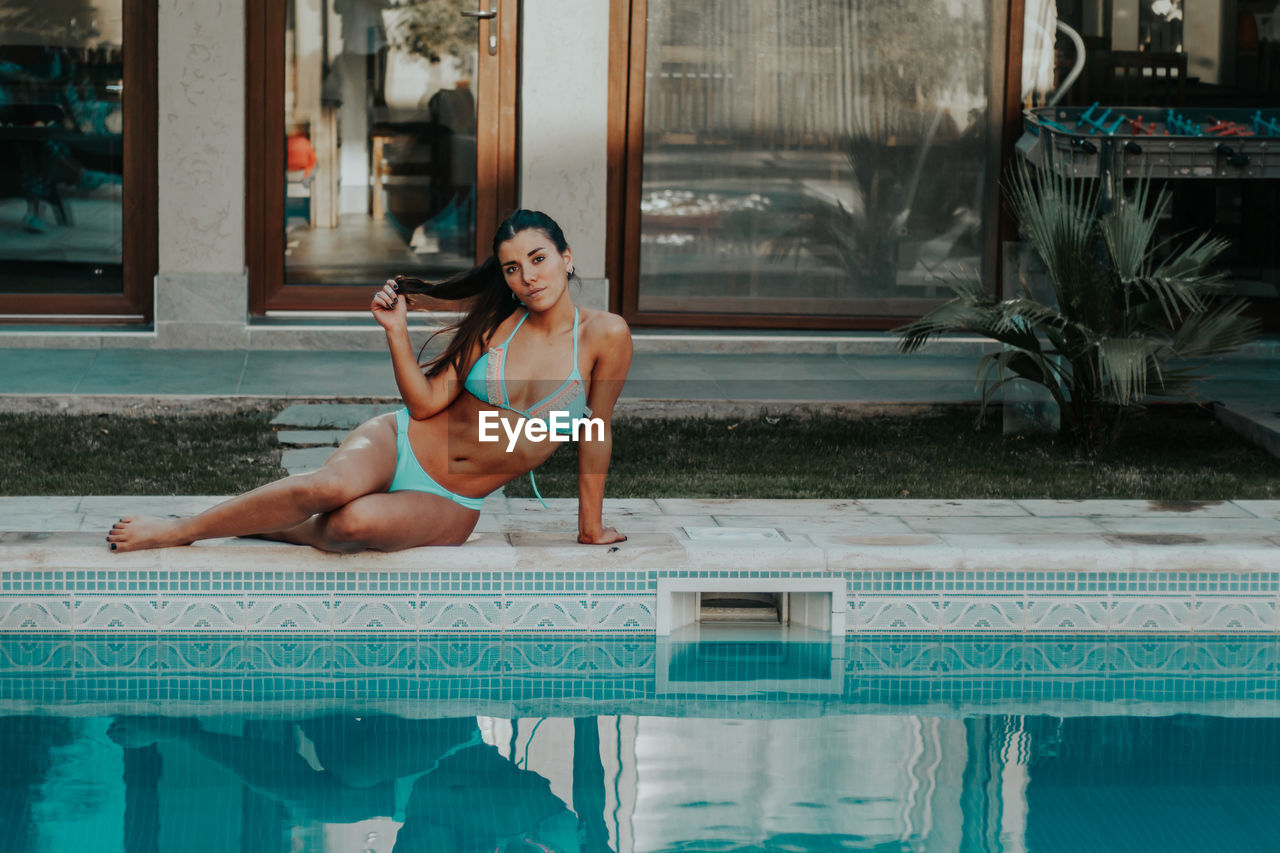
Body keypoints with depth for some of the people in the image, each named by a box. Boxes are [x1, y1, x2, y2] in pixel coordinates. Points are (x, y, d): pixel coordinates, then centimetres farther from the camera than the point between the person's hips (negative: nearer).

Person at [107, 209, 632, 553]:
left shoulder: (603, 336, -8)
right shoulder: (495, 324, 0)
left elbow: (597, 432, -1)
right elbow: (425, 403, -4)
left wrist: (591, 528, 5)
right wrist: (396, 330, -14)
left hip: (452, 504, -1)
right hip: (401, 443, 1)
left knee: (358, 522, -37)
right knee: (332, 485, -36)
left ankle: (269, 531, -8)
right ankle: (177, 530, -18)